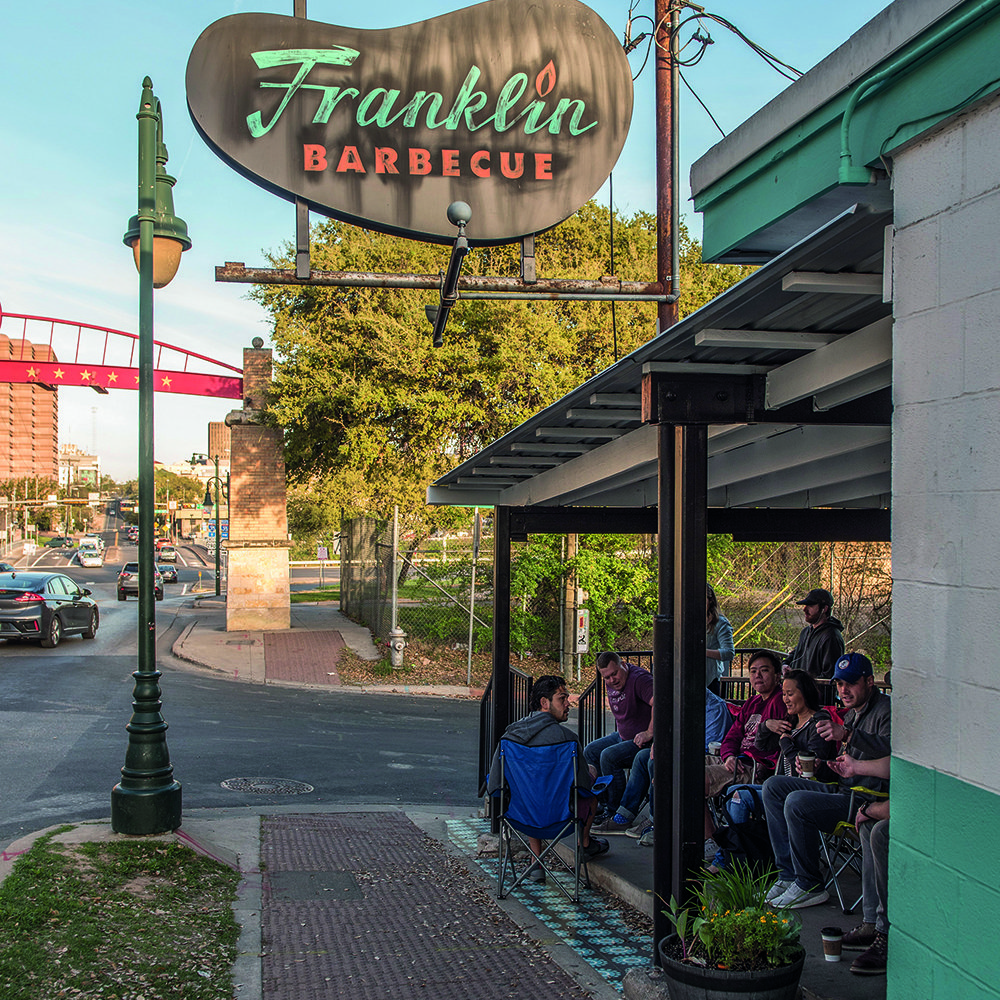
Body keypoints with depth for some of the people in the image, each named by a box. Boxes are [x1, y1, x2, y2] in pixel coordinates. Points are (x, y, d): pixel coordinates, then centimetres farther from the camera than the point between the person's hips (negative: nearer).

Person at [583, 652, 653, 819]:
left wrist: (649, 733, -37)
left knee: (609, 756, -25)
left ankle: (616, 814, -16)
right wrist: (619, 732, 16)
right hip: (623, 736, 10)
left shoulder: (638, 678, -24)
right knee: (590, 751, 9)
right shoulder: (610, 683, 6)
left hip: (644, 741, -10)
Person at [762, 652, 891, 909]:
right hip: (841, 789, 10)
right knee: (773, 786, 5)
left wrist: (847, 735, -42)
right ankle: (789, 872, 1)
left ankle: (809, 886, -13)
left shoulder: (885, 710, -10)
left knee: (797, 803, -27)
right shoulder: (850, 714, 20)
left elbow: (891, 747, -32)